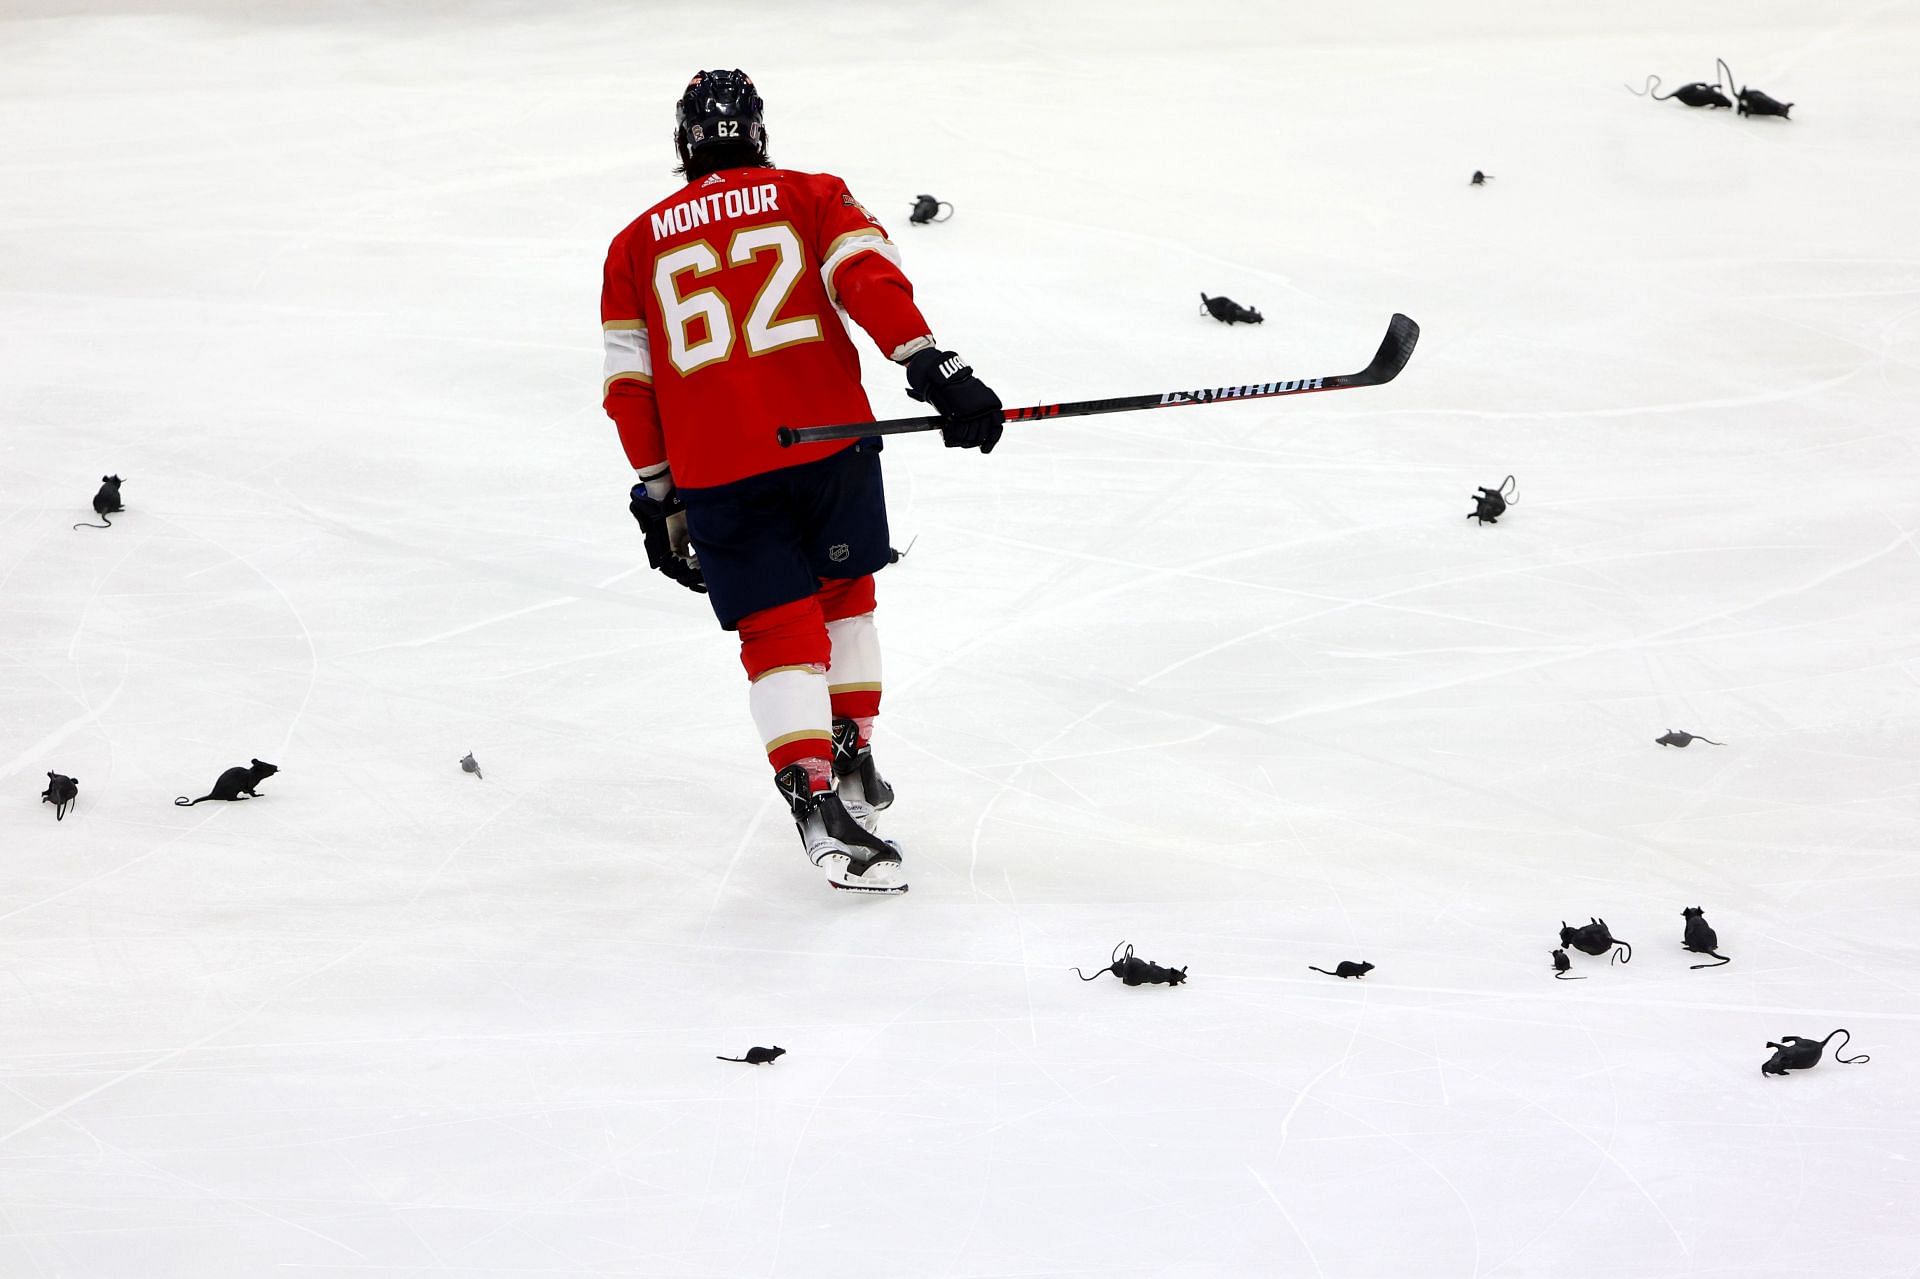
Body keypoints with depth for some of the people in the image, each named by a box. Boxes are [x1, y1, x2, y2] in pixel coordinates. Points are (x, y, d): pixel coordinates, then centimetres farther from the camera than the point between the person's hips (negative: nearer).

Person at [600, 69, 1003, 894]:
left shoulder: (637, 244, 17)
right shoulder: (811, 198, 12)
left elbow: (629, 383, 13)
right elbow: (870, 281, -6)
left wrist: (657, 499, 17)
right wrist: (934, 369, -13)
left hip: (714, 470, 0)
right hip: (826, 438, 0)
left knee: (779, 634, 2)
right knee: (842, 592, 23)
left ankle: (816, 800, -15)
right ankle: (853, 761, 28)